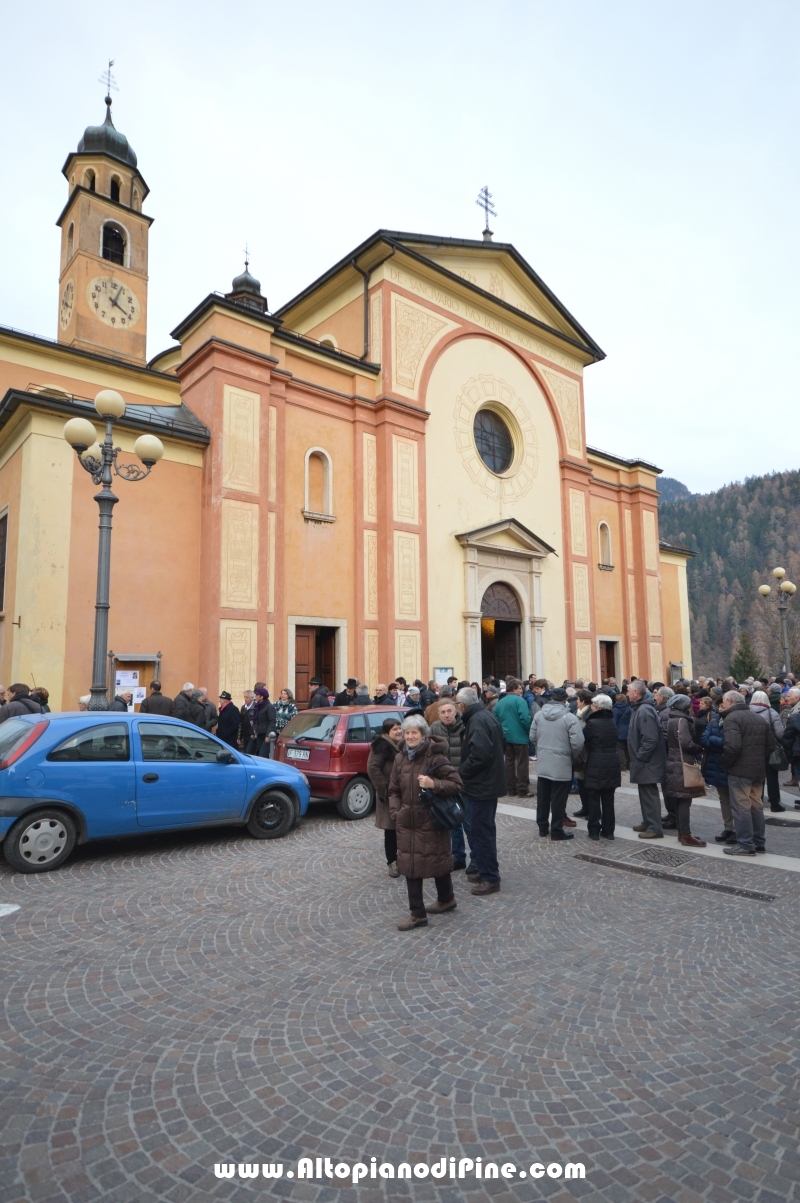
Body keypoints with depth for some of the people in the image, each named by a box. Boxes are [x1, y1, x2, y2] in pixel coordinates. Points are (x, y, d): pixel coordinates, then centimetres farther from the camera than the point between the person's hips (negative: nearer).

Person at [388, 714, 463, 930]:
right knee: (410, 865, 9)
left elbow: (456, 784, -13)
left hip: (432, 821, -6)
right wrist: (395, 811, -1)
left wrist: (434, 784, -26)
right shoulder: (400, 758, 4)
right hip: (407, 822, 6)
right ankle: (417, 913, 24)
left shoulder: (435, 757, -14)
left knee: (438, 861, 8)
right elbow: (394, 790, 12)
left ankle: (446, 899, 30)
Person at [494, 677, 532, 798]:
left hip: (506, 737, 6)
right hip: (519, 736, -6)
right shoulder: (519, 700, -13)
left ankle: (511, 790, 16)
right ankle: (522, 790, 4)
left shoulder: (500, 702, 8)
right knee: (522, 764, 1)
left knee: (509, 763, 11)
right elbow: (525, 718, -21)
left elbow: (496, 719, 11)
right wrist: (529, 731, -7)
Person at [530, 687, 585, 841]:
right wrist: (573, 757, 1)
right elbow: (577, 743, -18)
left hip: (542, 764, 5)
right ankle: (556, 830, 12)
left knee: (543, 797, 15)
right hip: (561, 765, -5)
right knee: (558, 799, 5)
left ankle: (543, 826, 26)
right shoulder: (570, 718, -14)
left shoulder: (538, 715, 0)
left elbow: (532, 737, 5)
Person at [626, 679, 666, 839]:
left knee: (649, 794, -3)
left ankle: (655, 828, 4)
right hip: (644, 761, 10)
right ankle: (648, 822, 30)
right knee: (645, 793, 19)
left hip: (647, 762, -10)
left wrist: (640, 756, -19)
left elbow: (650, 739, -27)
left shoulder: (645, 710, -21)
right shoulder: (639, 708, 11)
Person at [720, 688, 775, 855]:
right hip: (758, 769, 9)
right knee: (756, 805, 17)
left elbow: (732, 746, -25)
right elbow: (771, 744, 16)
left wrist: (725, 764, -10)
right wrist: (760, 759, 16)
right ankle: (759, 842, 24)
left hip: (740, 769, -9)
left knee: (741, 807, -2)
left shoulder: (732, 718, -13)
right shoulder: (758, 718, 15)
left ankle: (745, 844, 2)